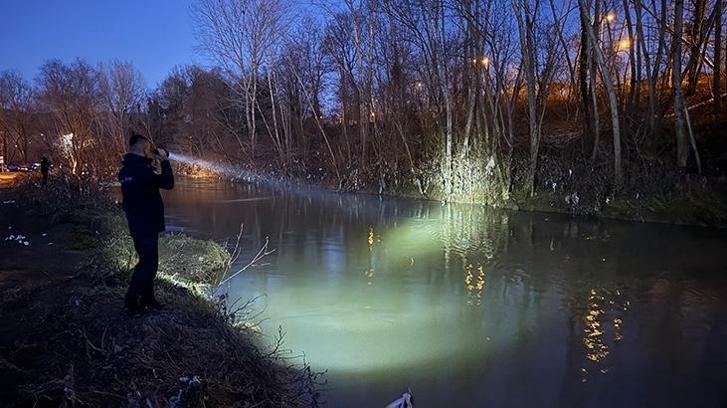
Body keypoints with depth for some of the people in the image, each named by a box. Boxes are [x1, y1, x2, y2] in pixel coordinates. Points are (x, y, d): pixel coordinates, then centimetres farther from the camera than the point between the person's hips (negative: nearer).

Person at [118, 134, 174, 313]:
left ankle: (147, 298, 26)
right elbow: (168, 183, -17)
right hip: (147, 225, -10)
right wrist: (164, 161, -7)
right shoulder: (142, 170, -21)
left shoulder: (126, 170, 7)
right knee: (147, 262, 0)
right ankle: (131, 300, 5)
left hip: (137, 224, 10)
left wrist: (151, 161, 13)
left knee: (149, 261, 17)